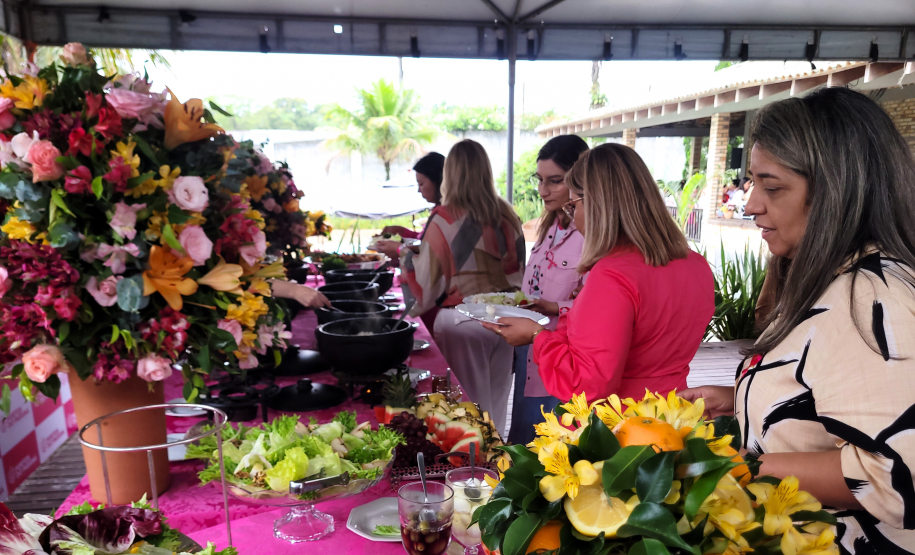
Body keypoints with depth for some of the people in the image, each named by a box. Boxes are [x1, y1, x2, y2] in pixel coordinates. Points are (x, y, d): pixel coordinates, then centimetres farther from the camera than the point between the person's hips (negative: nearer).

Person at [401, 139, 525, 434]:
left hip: (461, 322, -4)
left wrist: (405, 255, 11)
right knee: (496, 403, 17)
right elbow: (518, 268, 11)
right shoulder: (506, 215, 1)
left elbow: (426, 284, -6)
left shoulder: (443, 219, -12)